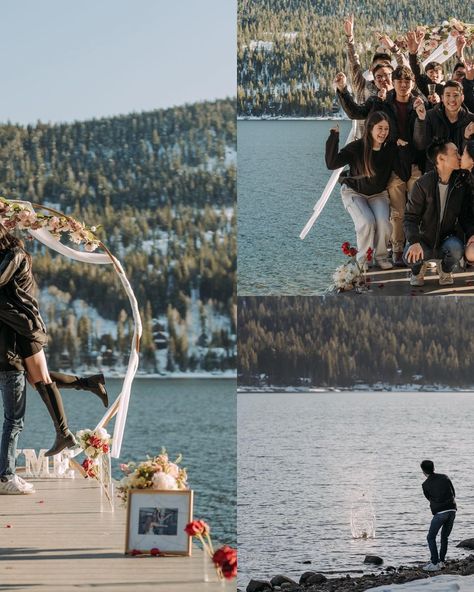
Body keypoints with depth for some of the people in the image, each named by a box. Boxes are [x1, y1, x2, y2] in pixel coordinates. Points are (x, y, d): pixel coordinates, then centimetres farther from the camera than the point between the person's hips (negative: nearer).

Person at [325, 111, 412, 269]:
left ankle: (381, 256, 2)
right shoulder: (357, 148, -21)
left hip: (378, 194, 2)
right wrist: (334, 137, -37)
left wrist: (403, 150, -25)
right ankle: (363, 259, -5)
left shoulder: (391, 149, -12)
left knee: (384, 224, -23)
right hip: (354, 193, -2)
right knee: (367, 223, -27)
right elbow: (331, 164, -30)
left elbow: (404, 174, -17)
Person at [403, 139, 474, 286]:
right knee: (410, 257, -33)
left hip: (447, 238, 2)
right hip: (425, 239, -2)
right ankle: (418, 269, 8)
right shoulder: (423, 184, -13)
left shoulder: (461, 184, -3)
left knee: (456, 248, -34)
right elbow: (411, 217, -13)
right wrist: (414, 242, -31)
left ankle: (446, 271, 4)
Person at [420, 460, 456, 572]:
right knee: (445, 537, 18)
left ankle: (435, 564, -1)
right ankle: (441, 561, 16)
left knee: (431, 537, 6)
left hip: (439, 512, -5)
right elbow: (454, 494, 14)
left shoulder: (426, 485, -1)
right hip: (452, 510, 5)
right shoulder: (445, 477, 9)